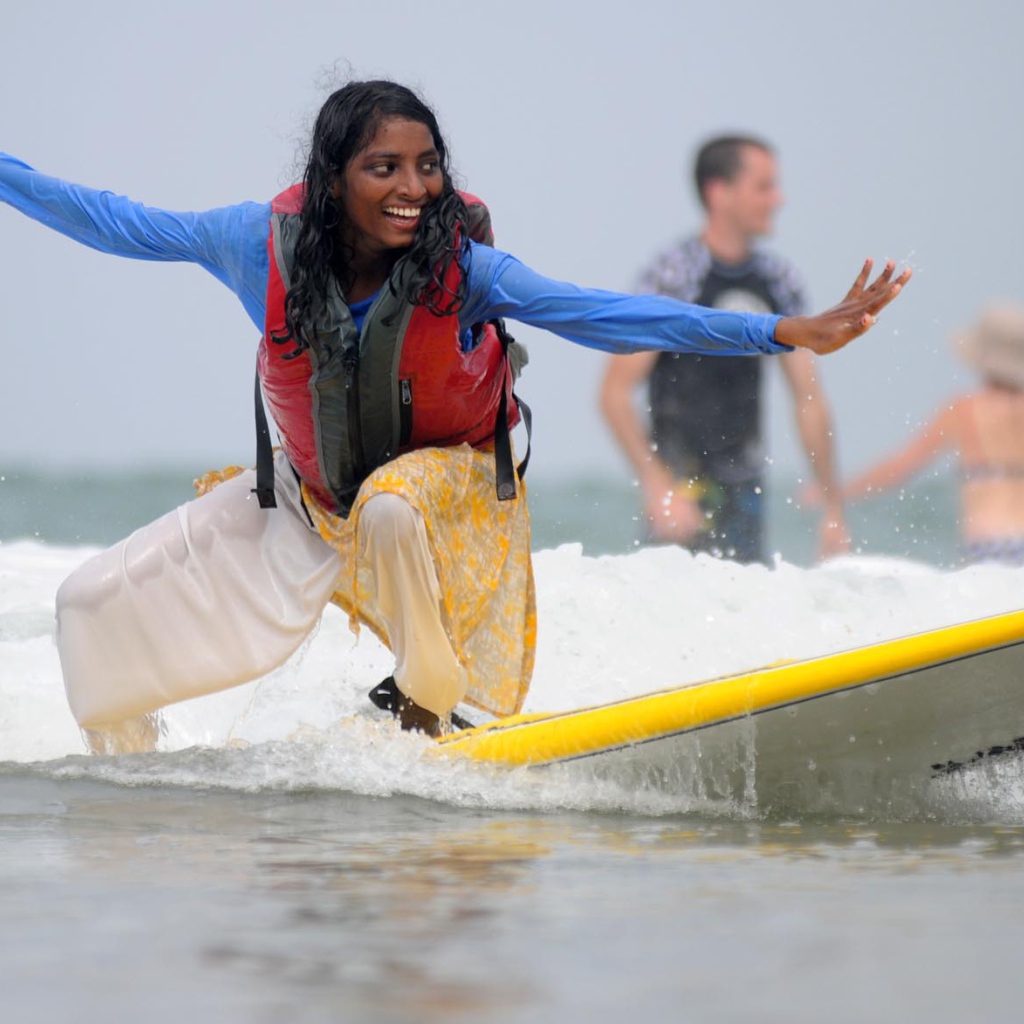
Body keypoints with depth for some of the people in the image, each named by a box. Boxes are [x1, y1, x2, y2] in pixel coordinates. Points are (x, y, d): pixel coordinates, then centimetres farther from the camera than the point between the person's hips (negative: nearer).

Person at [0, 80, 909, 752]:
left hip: (448, 479, -3)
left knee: (389, 507, -41)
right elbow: (118, 223, -9)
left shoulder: (461, 264, -26)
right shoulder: (268, 241, -21)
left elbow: (610, 317, -29)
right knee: (97, 606, -2)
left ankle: (429, 703, -15)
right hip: (308, 495, 3)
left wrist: (786, 333, -36)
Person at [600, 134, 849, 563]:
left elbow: (809, 398, 13)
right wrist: (658, 488, -21)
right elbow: (615, 394, -13)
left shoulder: (779, 282, 8)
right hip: (681, 480, -6)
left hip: (745, 484, 6)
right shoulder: (672, 277, -11)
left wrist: (833, 509, 12)